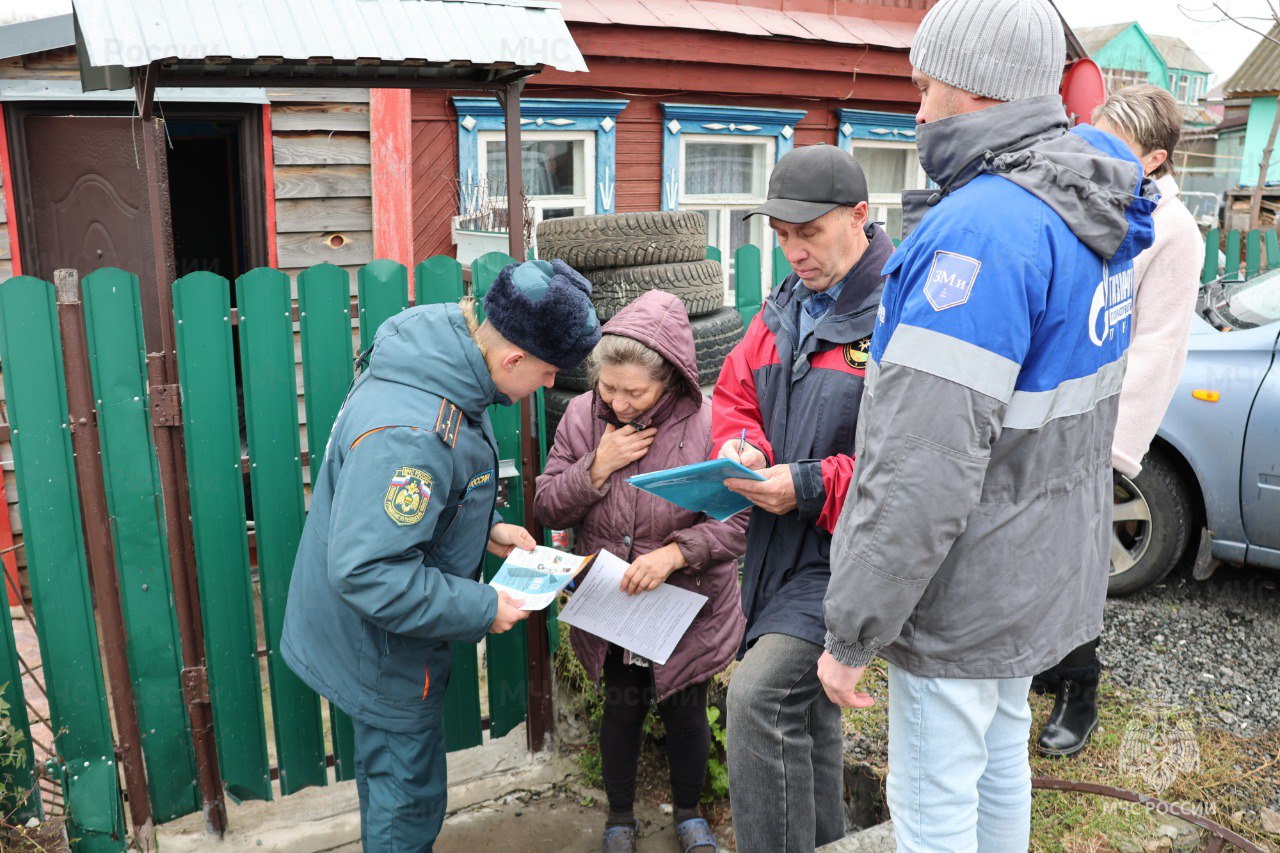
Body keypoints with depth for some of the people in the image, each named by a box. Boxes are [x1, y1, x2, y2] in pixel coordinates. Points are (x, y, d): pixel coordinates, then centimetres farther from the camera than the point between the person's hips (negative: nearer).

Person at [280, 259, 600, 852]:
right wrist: (481, 610, -26)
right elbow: (366, 571, -36)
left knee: (388, 773, 29)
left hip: (372, 638, 9)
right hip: (382, 655, -9)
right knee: (408, 805, 12)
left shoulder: (433, 366, -5)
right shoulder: (410, 434, -37)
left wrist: (484, 531, 3)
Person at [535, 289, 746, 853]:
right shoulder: (582, 416, -9)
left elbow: (737, 522, -18)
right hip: (608, 610, 2)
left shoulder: (707, 422, -19)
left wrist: (674, 553, -32)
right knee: (621, 709, 18)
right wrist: (597, 466, -21)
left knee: (686, 712, 18)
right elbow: (548, 509, -6)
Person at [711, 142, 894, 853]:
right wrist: (740, 445, -7)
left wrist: (813, 486, -24)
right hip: (779, 544, 9)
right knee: (805, 703, 21)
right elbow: (735, 392, 15)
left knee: (759, 694, -19)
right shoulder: (785, 307, 9)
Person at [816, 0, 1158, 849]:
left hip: (968, 589, -9)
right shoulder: (1095, 206, 3)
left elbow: (926, 469, -30)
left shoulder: (983, 229, -27)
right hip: (1040, 564, 9)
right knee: (1000, 753, 26)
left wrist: (852, 633, -23)